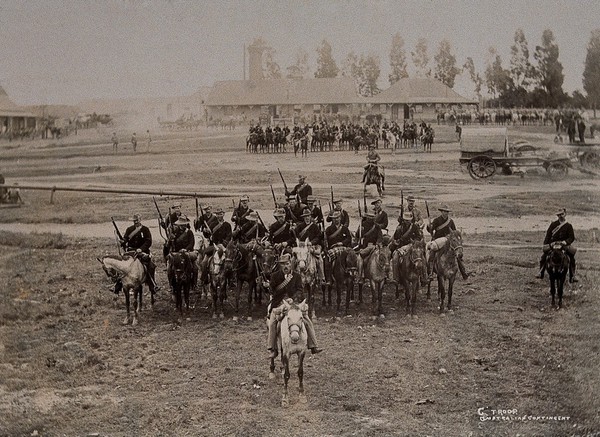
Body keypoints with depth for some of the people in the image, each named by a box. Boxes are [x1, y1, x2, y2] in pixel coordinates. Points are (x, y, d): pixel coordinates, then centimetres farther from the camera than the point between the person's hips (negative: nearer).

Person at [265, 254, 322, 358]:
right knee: (272, 322, -23)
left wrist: (292, 299, -19)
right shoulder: (275, 276, 0)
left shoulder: (296, 276, 4)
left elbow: (299, 291, -1)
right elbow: (273, 291, -9)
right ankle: (273, 349, -13)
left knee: (308, 322, -8)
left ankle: (313, 346, 1)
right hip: (278, 304, -2)